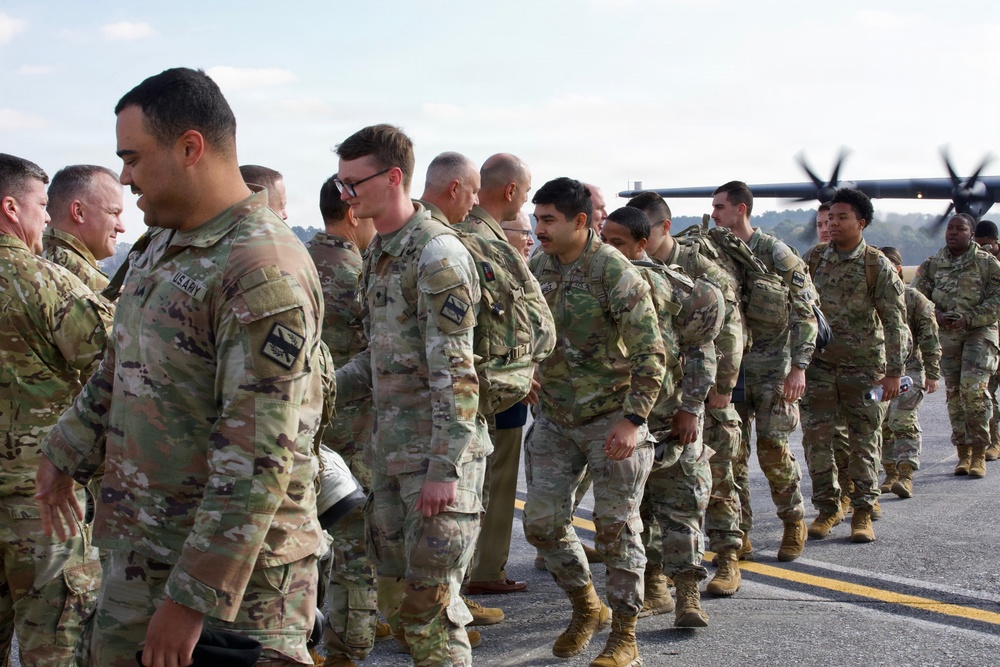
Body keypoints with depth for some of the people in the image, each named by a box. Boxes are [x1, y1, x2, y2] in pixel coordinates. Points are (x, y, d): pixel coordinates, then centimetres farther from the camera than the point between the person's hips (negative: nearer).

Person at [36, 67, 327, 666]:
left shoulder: (265, 274, -23)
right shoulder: (167, 244, 9)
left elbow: (258, 462, -26)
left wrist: (193, 596, -25)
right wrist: (67, 453, 28)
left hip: (236, 567, -9)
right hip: (140, 549, 9)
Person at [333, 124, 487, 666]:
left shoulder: (437, 254, -16)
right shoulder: (380, 251, 12)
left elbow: (456, 372, -21)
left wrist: (444, 467, -23)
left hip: (436, 453, -9)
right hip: (389, 447, 9)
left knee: (429, 600, -3)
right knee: (395, 595, 15)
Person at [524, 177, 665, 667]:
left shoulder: (615, 272, -16)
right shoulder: (537, 269, 4)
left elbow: (650, 353, -16)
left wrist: (633, 419, -20)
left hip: (610, 418, -6)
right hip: (554, 419, 6)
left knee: (616, 525, 0)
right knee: (541, 520, 5)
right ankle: (587, 608, 28)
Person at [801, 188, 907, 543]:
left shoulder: (878, 266, -6)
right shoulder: (813, 259, 4)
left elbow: (895, 321, -6)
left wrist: (894, 371, -11)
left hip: (864, 365, -3)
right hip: (819, 363, 3)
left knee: (863, 441, 3)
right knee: (816, 438, 1)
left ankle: (862, 512, 13)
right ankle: (827, 507, 14)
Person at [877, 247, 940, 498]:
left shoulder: (914, 300, -1)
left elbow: (929, 338, -1)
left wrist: (932, 374, -4)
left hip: (908, 368, -4)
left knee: (903, 420, -14)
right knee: (882, 424, 6)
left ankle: (906, 476, -16)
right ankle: (891, 474, 17)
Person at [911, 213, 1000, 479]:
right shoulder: (932, 264, 8)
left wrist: (967, 319, -16)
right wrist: (937, 316, -9)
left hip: (979, 333, -3)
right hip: (946, 335, 4)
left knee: (973, 389, -14)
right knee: (954, 393, 5)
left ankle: (979, 454, -6)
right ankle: (963, 453, 14)